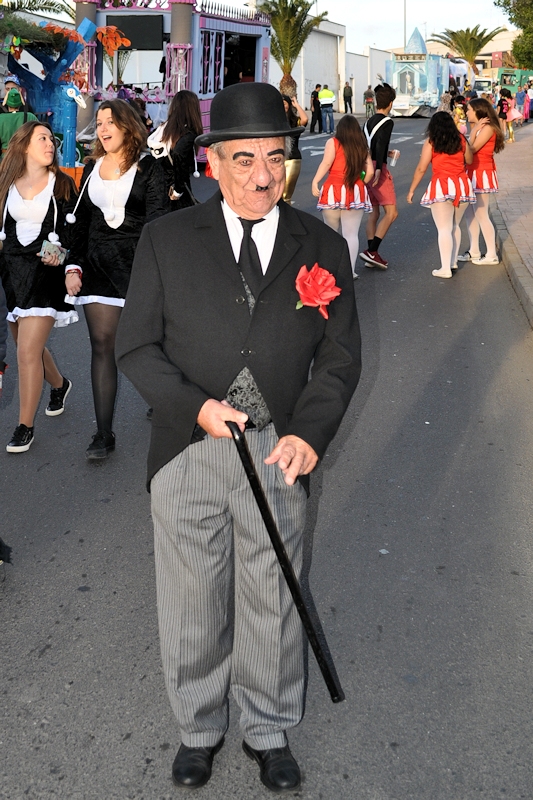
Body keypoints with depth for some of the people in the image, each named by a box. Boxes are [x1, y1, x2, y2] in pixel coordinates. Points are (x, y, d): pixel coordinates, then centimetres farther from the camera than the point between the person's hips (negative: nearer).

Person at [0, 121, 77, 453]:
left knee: (28, 352, -12)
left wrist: (60, 254, -15)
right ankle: (59, 384, 47)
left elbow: (73, 230, 3)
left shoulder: (62, 184, 2)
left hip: (44, 272, -4)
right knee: (28, 344, 16)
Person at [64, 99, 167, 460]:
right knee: (102, 345, -2)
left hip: (138, 263, -4)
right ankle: (104, 434, -1)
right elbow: (81, 223, 15)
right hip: (98, 264, 4)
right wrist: (74, 267, 6)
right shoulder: (92, 169, 14)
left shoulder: (148, 168, -2)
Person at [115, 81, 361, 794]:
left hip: (278, 453, 1)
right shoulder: (166, 239, -2)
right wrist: (194, 407, -17)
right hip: (188, 450, 0)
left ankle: (269, 730, 39)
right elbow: (136, 344, 0)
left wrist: (309, 433, -15)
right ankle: (200, 727, 40)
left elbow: (340, 355, 2)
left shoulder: (322, 247, 1)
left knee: (273, 606, 14)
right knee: (192, 607, 14)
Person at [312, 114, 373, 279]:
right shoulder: (362, 147, 10)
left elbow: (326, 163, -13)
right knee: (351, 234, 3)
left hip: (334, 191, -2)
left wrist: (315, 182, -13)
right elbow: (369, 172, 7)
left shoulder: (333, 143, 1)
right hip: (356, 193, 2)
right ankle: (349, 270, -1)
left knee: (332, 232, 13)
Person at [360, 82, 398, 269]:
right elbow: (380, 145, -22)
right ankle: (372, 251, -15)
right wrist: (378, 170, -29)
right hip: (377, 168, -8)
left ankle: (372, 255, 13)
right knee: (391, 212, -6)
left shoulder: (369, 121, 14)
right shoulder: (387, 122, -8)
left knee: (374, 213, 13)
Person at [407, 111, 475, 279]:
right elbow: (469, 160, 23)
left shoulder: (431, 142, 0)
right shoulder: (461, 140, 9)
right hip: (462, 185, 4)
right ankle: (453, 262, 25)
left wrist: (411, 190, 3)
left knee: (444, 229, -3)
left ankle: (446, 268, -5)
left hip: (441, 187, -4)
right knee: (455, 226, 19)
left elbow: (421, 169, -4)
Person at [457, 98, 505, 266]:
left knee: (480, 214, -8)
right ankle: (474, 251, 18)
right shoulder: (477, 127, 15)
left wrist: (474, 130, -14)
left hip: (482, 175, -10)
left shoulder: (487, 127, -14)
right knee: (470, 213, 11)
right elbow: (468, 149, 3)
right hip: (472, 174, 10)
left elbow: (471, 149, -19)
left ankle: (491, 255, -2)